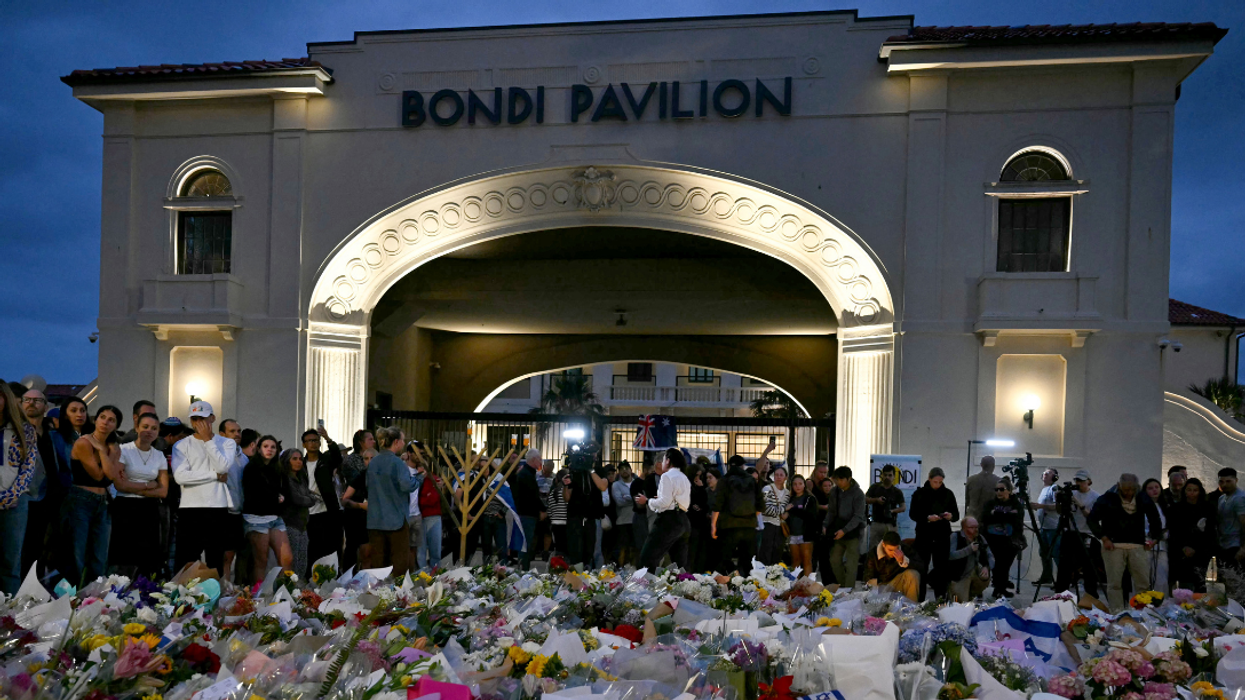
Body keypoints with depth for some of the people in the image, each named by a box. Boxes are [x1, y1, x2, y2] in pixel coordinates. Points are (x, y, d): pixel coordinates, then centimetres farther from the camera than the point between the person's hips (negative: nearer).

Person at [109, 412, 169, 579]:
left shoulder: (160, 456, 10)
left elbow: (163, 491, 3)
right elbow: (120, 485, -11)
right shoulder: (123, 450, -1)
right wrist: (148, 485, -3)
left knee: (147, 561, 0)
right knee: (124, 561, -6)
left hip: (150, 511, 3)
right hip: (126, 508, -3)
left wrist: (135, 489, -9)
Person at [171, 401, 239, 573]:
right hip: (189, 510, -1)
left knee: (215, 563, 6)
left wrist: (207, 439, -3)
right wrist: (216, 475, -8)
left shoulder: (227, 443, 10)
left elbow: (223, 466, -10)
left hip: (218, 509, 1)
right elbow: (180, 476, -9)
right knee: (185, 564, 0)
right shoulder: (181, 445, 7)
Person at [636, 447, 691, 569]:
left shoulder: (667, 476, -6)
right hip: (683, 521, 9)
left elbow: (665, 501, -15)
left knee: (647, 558, -7)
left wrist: (647, 501, -2)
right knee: (680, 562, 9)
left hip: (669, 520, -9)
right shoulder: (684, 478, 20)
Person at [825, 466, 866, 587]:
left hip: (853, 532, -6)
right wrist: (826, 525, -4)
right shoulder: (835, 492, 4)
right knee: (834, 560, 8)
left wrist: (844, 530, -23)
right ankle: (841, 586, 24)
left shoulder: (858, 494, -13)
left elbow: (858, 516, -16)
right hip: (838, 530, 6)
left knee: (851, 564, -4)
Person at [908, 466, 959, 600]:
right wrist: (927, 518, -21)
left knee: (942, 569, 5)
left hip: (942, 537, 2)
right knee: (922, 569, 3)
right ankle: (919, 600, 10)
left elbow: (956, 515, 6)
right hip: (924, 536, -2)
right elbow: (912, 514, -4)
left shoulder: (948, 493, 4)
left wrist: (951, 516, -17)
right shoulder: (920, 493, -2)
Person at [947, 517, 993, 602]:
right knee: (962, 604, -16)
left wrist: (987, 567, -23)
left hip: (975, 571, 6)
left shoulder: (980, 538, -1)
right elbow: (951, 555, -29)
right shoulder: (955, 537, -16)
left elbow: (990, 557, -3)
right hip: (959, 576, -6)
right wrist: (969, 549, -32)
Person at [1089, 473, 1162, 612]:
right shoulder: (1108, 498, -5)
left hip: (1137, 546, 3)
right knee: (1114, 583, -1)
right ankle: (1116, 614, 5)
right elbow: (1092, 519, -2)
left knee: (1143, 583, 5)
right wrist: (1104, 538, -7)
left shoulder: (1143, 498, 5)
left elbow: (1154, 518, 20)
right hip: (1113, 545, -3)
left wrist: (1154, 537, 11)